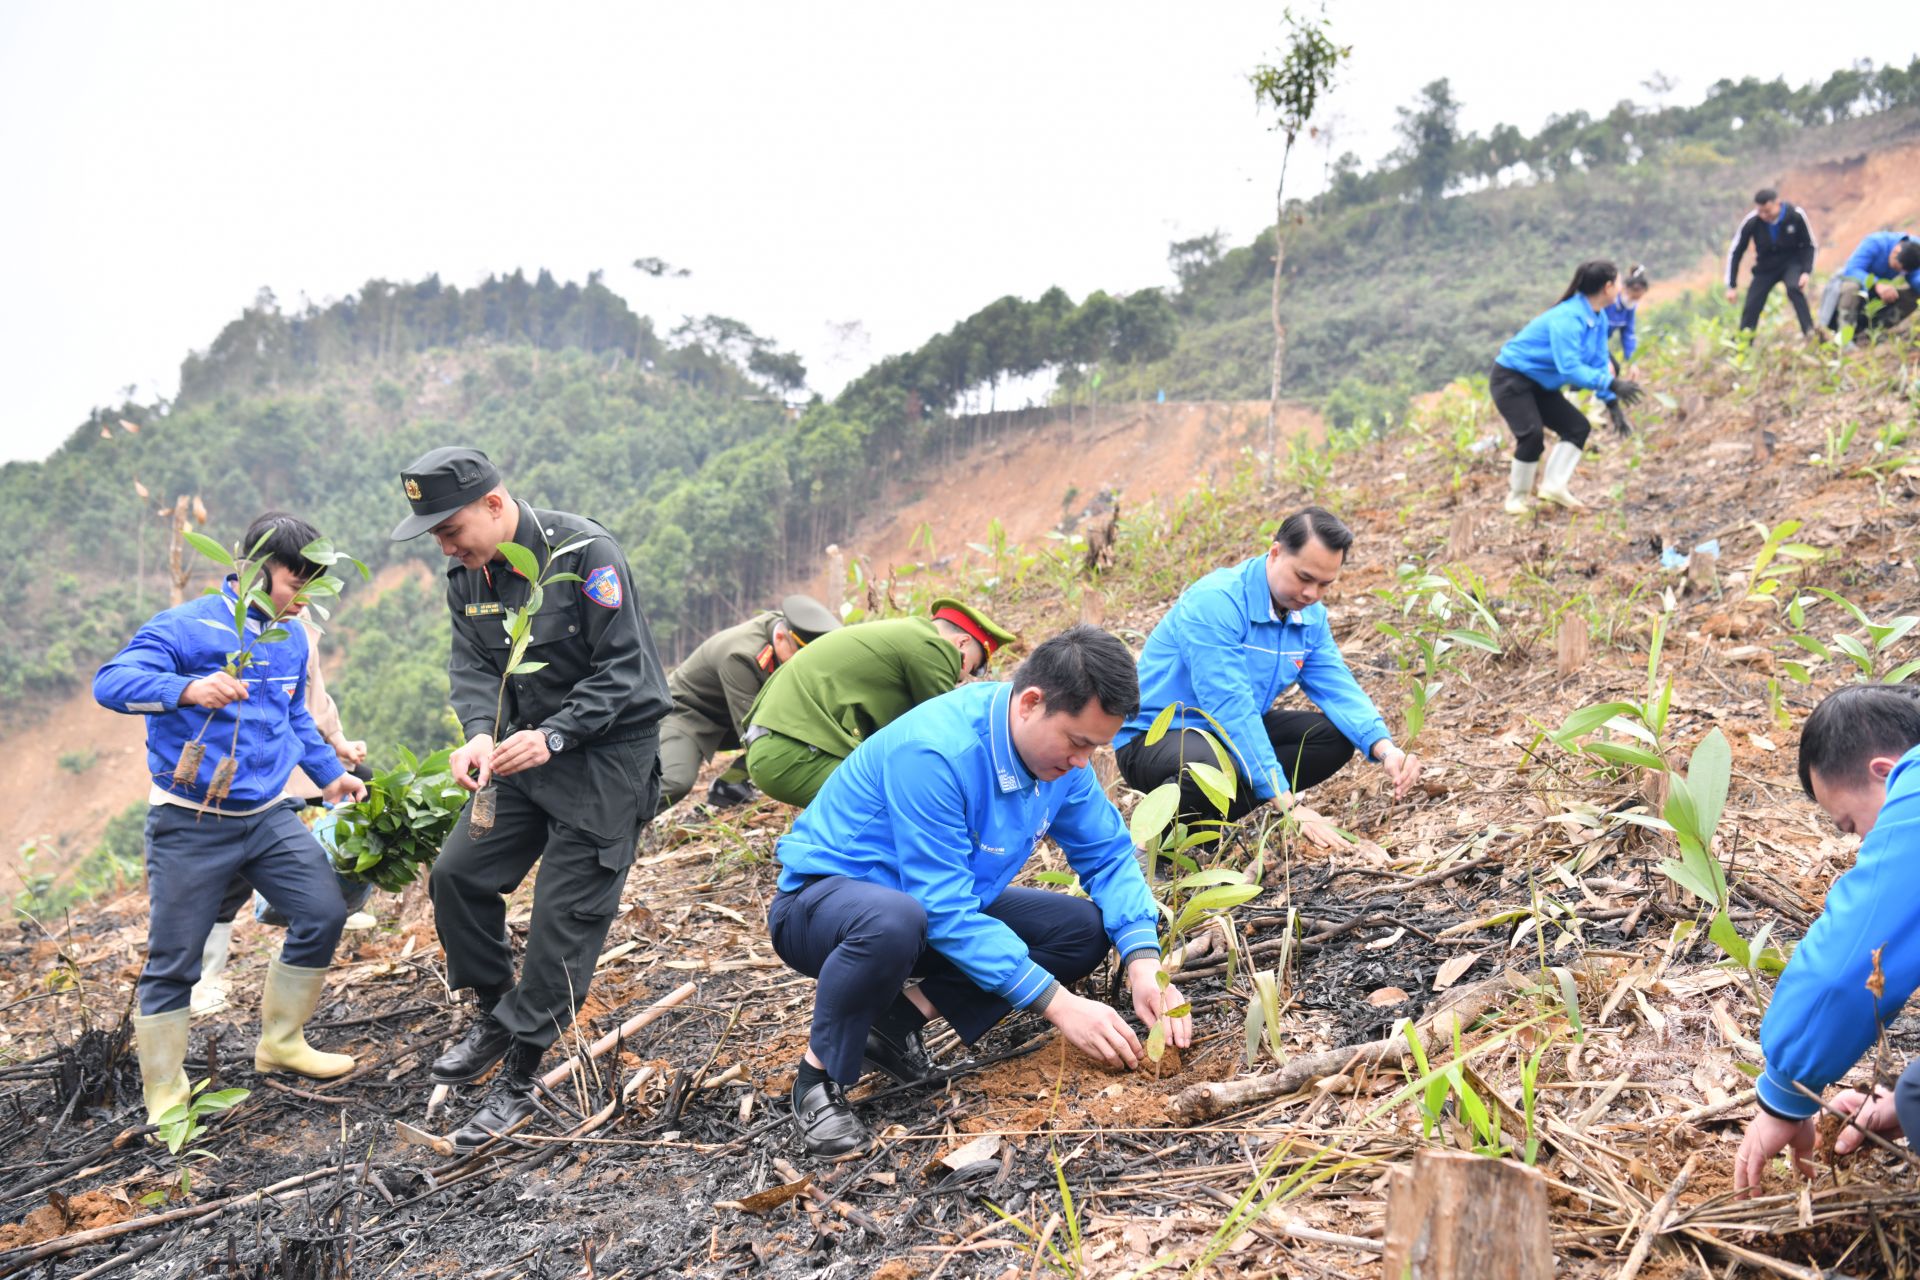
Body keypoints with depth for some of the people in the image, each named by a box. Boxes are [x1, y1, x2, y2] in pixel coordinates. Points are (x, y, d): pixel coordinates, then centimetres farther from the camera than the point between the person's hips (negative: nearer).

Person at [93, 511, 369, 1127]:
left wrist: (330, 775, 16)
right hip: (190, 824, -6)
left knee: (323, 913, 1)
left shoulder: (292, 639, 8)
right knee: (174, 960, 1)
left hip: (268, 817, 6)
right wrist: (188, 688, -42)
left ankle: (280, 1041, 21)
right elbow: (110, 682, -26)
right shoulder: (184, 627, -13)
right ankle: (165, 1095, 16)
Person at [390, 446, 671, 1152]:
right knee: (457, 873, 4)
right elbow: (472, 664, 0)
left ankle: (517, 1080, 5)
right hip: (527, 747, 7)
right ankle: (495, 1014, 25)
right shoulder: (467, 575, 2)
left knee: (564, 915, -6)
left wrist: (553, 737, -29)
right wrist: (480, 733, -21)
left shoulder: (583, 552, -21)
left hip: (606, 751, -7)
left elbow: (622, 669, -21)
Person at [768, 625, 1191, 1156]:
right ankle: (819, 1076, -15)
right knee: (894, 921, -42)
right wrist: (1059, 1004, -31)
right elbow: (944, 910, -32)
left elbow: (1108, 857, -1)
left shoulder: (1060, 754, -9)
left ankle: (898, 1018, -5)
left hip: (946, 904, 8)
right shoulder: (933, 752, -32)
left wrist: (1144, 965, -18)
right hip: (824, 896, -7)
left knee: (1085, 929, -8)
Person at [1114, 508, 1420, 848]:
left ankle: (1215, 815, -6)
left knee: (1335, 736, -4)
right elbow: (1230, 708, -32)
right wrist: (1288, 805, -34)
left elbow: (1339, 689, -1)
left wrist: (1384, 748, -23)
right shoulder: (1215, 602, -26)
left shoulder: (1310, 616, 0)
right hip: (1155, 737, -8)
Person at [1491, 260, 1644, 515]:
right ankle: (1518, 495, -4)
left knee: (1577, 426, 0)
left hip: (1540, 384, 10)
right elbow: (1569, 368, -36)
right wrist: (1612, 385, -38)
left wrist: (1612, 404, -2)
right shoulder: (1568, 319, -29)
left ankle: (1554, 485, -3)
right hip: (1511, 378, -10)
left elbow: (1599, 364, 6)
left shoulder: (1598, 320, 0)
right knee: (1532, 434, -23)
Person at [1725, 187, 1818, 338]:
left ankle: (1809, 331, -27)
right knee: (1751, 307, -8)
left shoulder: (1795, 215, -23)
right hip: (1766, 265, 2)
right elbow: (1735, 252, -10)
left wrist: (1806, 272, -22)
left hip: (1792, 262, -1)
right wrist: (1732, 285, -10)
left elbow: (1809, 245, -8)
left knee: (1794, 288, -31)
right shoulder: (1751, 221, -22)